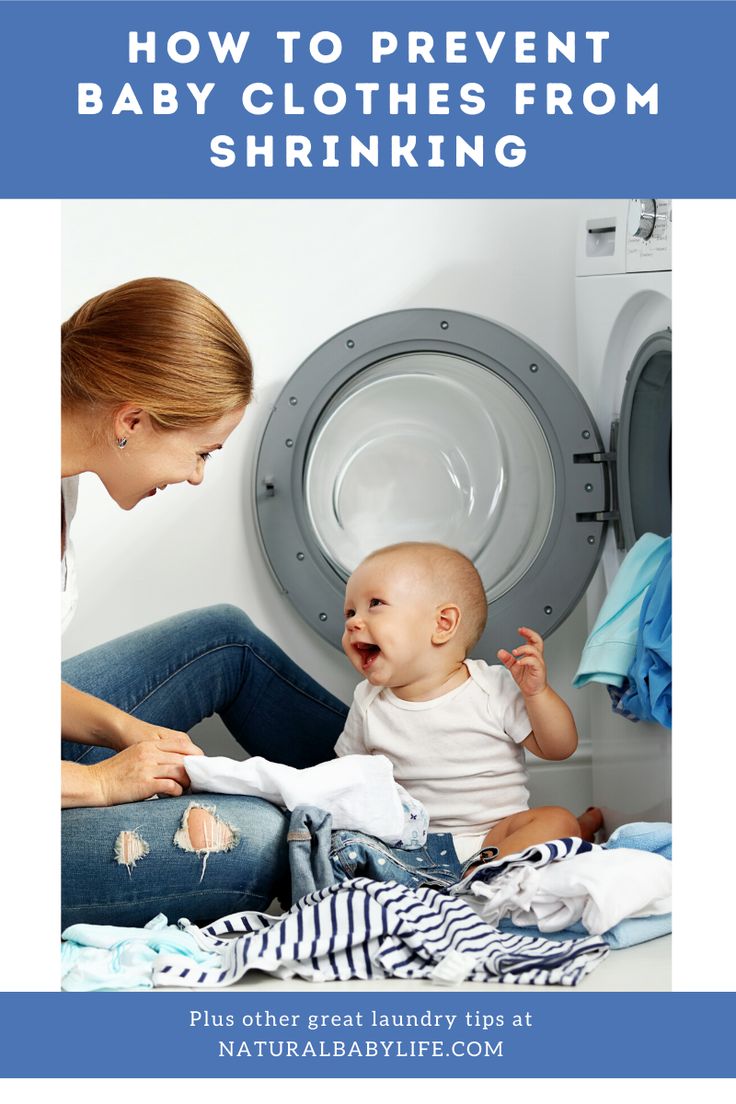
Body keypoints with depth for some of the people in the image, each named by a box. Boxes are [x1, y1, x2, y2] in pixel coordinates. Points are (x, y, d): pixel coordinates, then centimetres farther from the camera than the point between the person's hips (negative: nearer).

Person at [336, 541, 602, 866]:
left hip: (493, 832, -2)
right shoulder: (368, 703, 5)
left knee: (556, 821, -25)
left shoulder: (495, 689, -5)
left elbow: (558, 748, -2)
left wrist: (537, 692, -18)